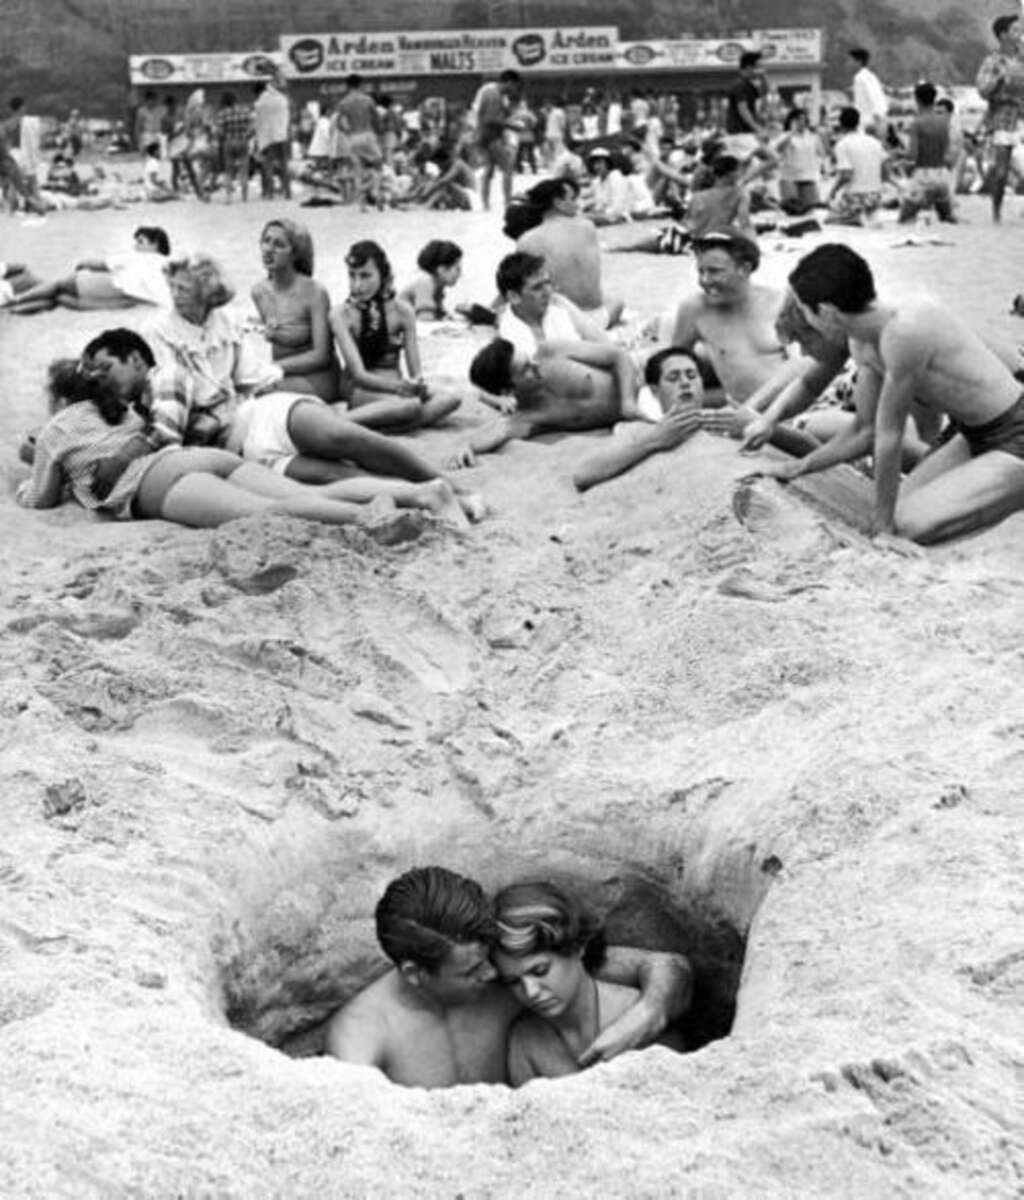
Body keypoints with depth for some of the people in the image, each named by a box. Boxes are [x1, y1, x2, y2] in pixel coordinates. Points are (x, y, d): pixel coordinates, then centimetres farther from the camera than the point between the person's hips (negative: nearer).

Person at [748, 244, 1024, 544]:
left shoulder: (906, 331, -29)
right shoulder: (863, 345, -1)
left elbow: (889, 435, -21)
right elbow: (865, 432, 12)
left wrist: (883, 523, -13)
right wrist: (796, 468, 11)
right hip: (973, 439, 9)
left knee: (912, 523, -21)